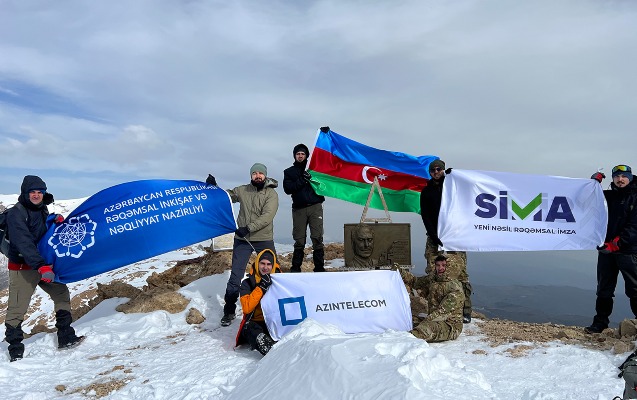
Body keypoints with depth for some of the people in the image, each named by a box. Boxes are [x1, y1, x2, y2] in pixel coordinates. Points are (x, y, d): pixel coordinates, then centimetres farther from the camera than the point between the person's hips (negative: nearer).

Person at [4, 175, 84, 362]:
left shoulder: (41, 209, 7)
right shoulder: (16, 214, -16)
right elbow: (24, 243, -28)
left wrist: (55, 219, 1)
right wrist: (41, 267, -38)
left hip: (44, 265, 7)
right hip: (23, 268, -7)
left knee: (62, 294, 9)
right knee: (17, 308, -3)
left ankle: (66, 337, 15)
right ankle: (15, 349, 12)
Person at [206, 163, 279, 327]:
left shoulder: (272, 194, -5)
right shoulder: (242, 190, 5)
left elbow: (267, 217, -17)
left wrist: (248, 228, -27)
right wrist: (213, 187, -7)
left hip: (264, 240, -2)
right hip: (242, 240, 2)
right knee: (235, 276, 2)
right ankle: (229, 311, 15)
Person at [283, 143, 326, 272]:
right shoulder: (289, 172, 15)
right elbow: (287, 189, 0)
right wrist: (302, 180, -13)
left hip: (315, 207, 0)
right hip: (299, 209, 1)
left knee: (317, 238, -7)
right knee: (299, 240, 2)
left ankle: (319, 267, -2)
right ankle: (296, 267, 12)